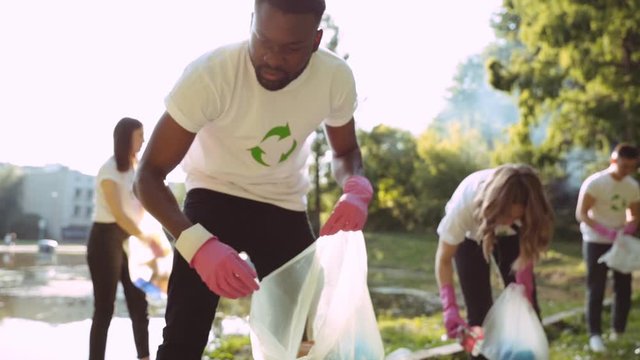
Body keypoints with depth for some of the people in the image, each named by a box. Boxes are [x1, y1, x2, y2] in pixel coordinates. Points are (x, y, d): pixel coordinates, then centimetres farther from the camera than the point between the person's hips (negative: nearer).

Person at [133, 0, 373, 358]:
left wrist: (357, 188, -26)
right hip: (214, 197, -3)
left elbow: (346, 151, 0)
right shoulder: (210, 74, -33)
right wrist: (198, 244, -49)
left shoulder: (336, 77, -20)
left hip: (285, 206, 3)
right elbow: (150, 175, -30)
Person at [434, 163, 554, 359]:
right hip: (470, 235, -2)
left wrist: (524, 289, -31)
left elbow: (528, 249, -18)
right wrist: (450, 310, -39)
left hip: (509, 235, 2)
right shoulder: (465, 203, -42)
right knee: (479, 309, -9)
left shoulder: (528, 206, -36)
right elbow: (444, 259, -30)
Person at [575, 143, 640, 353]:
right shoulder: (594, 183, -15)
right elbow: (581, 214, -16)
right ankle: (595, 335, 4)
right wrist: (604, 230, -28)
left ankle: (619, 332, 23)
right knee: (596, 291, -3)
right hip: (596, 242, -5)